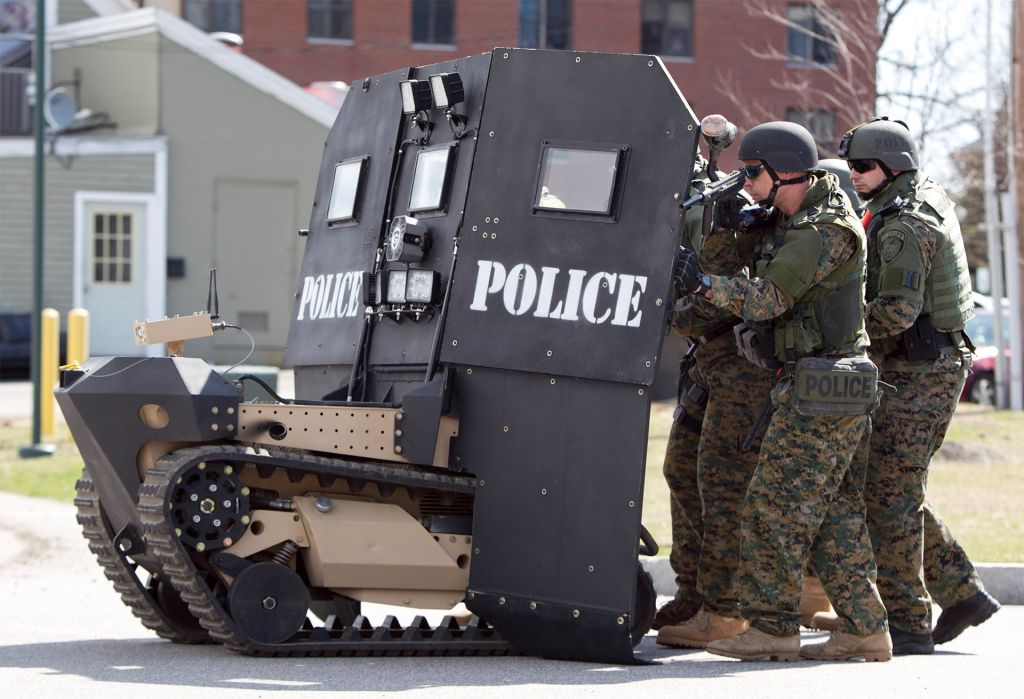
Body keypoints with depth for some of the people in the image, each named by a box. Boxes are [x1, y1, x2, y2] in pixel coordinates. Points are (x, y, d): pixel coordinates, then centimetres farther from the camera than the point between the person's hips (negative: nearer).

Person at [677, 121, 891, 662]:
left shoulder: (825, 230, -16)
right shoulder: (801, 217, 14)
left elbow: (770, 296, -24)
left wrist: (703, 282, -29)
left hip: (817, 393, -10)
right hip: (825, 391, 10)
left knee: (774, 506, -8)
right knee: (833, 512, 10)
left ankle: (771, 627, -6)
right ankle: (864, 628, 11)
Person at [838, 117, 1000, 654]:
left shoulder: (903, 227, -17)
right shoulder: (930, 197, 14)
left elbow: (897, 310, -26)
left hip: (918, 376, -10)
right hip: (932, 368, 10)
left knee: (891, 495, -7)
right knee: (899, 491, 15)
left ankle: (907, 624, -4)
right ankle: (963, 594, 17)